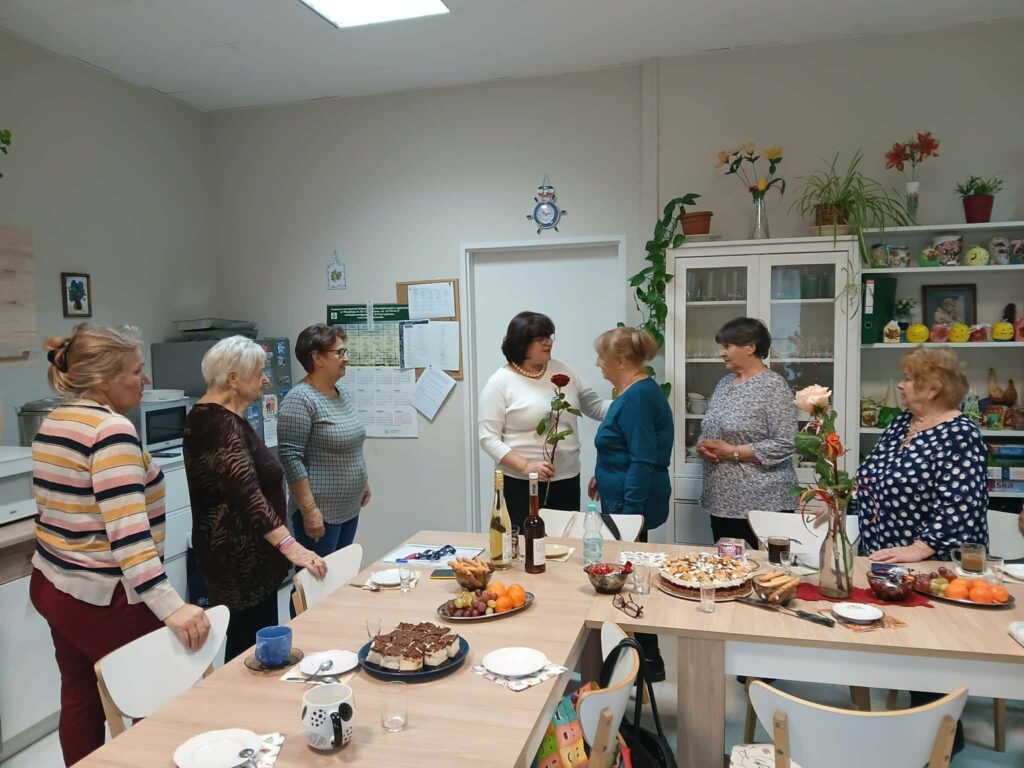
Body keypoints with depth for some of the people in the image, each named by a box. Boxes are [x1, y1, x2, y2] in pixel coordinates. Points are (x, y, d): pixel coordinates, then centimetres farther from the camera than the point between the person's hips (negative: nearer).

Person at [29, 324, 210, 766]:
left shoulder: (52, 423, 7)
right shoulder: (111, 429, -22)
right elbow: (127, 531, -30)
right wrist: (171, 607, -34)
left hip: (52, 583, 9)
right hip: (102, 597, -9)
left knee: (80, 698, 18)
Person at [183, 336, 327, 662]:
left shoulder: (223, 416, 12)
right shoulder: (216, 424, -20)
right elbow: (246, 493, -31)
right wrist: (290, 545, -35)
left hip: (247, 552, 10)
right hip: (237, 556, -10)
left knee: (255, 641, 15)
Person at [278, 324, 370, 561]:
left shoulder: (343, 394, 9)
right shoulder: (300, 399, -17)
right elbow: (291, 458, -20)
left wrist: (363, 482, 22)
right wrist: (309, 509, -22)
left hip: (349, 508, 8)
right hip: (321, 512, -8)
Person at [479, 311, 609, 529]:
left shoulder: (562, 371, 7)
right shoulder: (500, 382, -8)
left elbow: (595, 406, 11)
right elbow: (489, 438, -11)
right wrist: (525, 466, -21)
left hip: (567, 481, 5)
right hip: (521, 485, -4)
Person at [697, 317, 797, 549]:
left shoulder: (774, 386, -11)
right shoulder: (724, 382, 12)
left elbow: (784, 445, -18)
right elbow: (708, 430, 20)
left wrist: (733, 452, -18)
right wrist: (702, 445, -2)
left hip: (761, 504, -7)